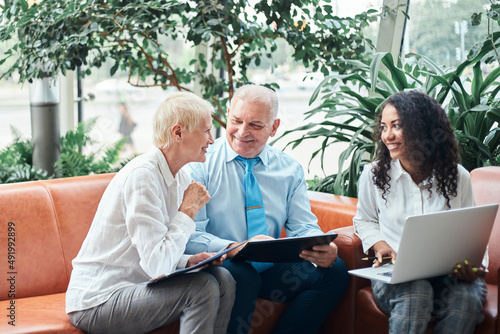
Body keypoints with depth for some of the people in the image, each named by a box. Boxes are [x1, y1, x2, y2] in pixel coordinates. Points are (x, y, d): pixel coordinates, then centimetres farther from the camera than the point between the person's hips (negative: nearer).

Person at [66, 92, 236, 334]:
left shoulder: (179, 178, 8)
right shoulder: (142, 176, -20)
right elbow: (155, 264, -26)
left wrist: (188, 261, -6)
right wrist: (188, 211, -16)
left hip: (133, 286, 9)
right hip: (97, 303, -9)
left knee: (222, 279, -7)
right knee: (201, 287, -23)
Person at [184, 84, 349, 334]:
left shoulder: (290, 170, 10)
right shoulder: (201, 165, -4)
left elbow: (303, 228, 3)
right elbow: (191, 236, -12)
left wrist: (322, 250, -21)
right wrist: (238, 248, -31)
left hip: (270, 270, 4)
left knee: (335, 270, -18)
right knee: (241, 275, -37)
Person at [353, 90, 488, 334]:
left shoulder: (458, 177, 4)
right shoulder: (374, 174, 4)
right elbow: (364, 220, 18)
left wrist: (474, 266, -11)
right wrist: (381, 246, -3)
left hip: (449, 274, 1)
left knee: (466, 298, -34)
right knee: (415, 293, -38)